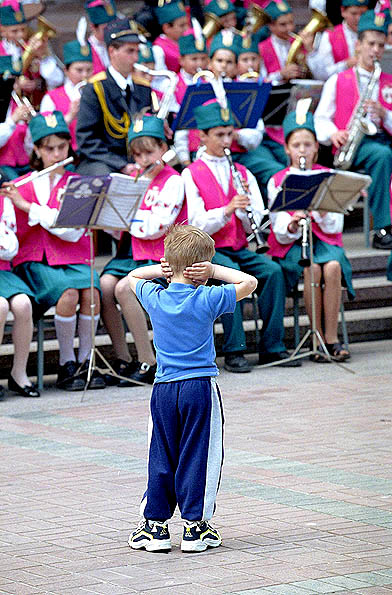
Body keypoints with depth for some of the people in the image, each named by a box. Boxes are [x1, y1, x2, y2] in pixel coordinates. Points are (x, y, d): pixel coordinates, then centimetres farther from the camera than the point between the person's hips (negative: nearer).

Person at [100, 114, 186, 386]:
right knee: (103, 287, -22)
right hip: (130, 252, 6)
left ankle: (149, 363, -22)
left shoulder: (173, 181, -4)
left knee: (123, 288, -31)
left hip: (160, 256, -6)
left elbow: (156, 227, -16)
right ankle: (123, 360, -12)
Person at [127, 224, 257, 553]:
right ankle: (194, 526, 6)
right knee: (198, 456, 4)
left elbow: (133, 276, 20)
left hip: (164, 389, 3)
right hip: (200, 389, -3)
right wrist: (214, 271, -3)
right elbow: (249, 283, -2)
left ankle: (155, 525, 12)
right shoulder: (208, 300, -11)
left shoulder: (155, 299, 0)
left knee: (162, 457, 10)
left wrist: (164, 268, 8)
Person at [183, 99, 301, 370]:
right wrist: (227, 210, -25)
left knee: (273, 270, -23)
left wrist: (244, 210, -14)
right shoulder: (191, 174, 2)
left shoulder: (243, 174, 14)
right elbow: (198, 225, -10)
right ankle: (234, 350, -30)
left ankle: (272, 346, -17)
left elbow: (256, 225, 7)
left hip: (240, 249, 4)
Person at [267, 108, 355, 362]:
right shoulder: (277, 182, 4)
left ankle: (331, 338, -24)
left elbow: (335, 226, 1)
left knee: (332, 266, -33)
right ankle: (318, 338, -23)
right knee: (311, 269, -33)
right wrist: (292, 226, -25)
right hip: (290, 246, -1)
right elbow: (280, 232, -3)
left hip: (325, 239, 1)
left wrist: (321, 214, -19)